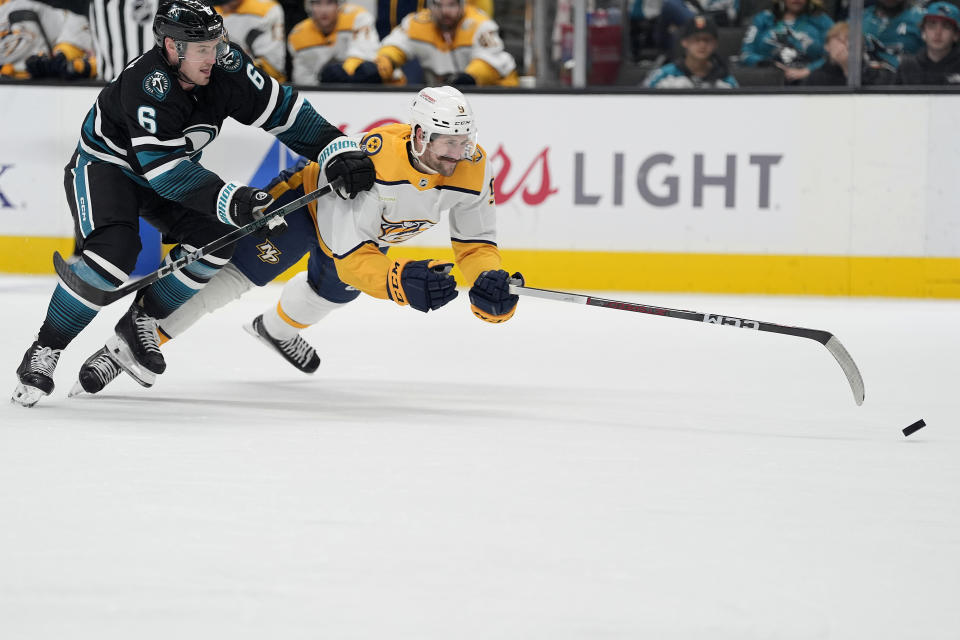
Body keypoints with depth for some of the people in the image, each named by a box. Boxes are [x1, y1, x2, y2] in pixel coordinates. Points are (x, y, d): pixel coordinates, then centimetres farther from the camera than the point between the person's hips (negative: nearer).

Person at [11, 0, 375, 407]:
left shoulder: (226, 66, -19)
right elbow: (163, 169, -40)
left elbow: (283, 111, -12)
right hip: (104, 164, -7)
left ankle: (138, 323, 3)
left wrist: (339, 153, -23)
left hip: (170, 170, 7)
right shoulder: (146, 86, -36)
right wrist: (233, 201, -48)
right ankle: (44, 351, -16)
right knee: (114, 252, -28)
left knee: (216, 240, -12)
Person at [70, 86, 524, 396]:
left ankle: (276, 328, 62)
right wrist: (402, 282, -58)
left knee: (332, 290, 29)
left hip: (374, 224, 7)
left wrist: (489, 281, -35)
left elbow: (475, 240, -15)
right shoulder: (376, 159, -45)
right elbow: (352, 257, -43)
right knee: (240, 272, -18)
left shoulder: (472, 166, -28)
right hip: (315, 197, -7)